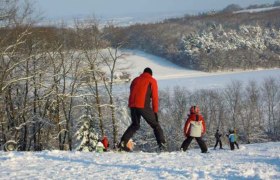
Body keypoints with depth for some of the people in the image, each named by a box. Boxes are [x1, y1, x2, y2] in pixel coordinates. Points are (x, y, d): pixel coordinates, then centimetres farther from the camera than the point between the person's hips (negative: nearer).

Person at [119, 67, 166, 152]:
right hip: (144, 106, -5)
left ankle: (123, 143, 10)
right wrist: (155, 111, 5)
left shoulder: (135, 80, 25)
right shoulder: (152, 81, 11)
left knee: (135, 125, 23)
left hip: (133, 105, 5)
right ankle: (162, 144, -11)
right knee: (155, 125, 5)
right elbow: (155, 97, 4)